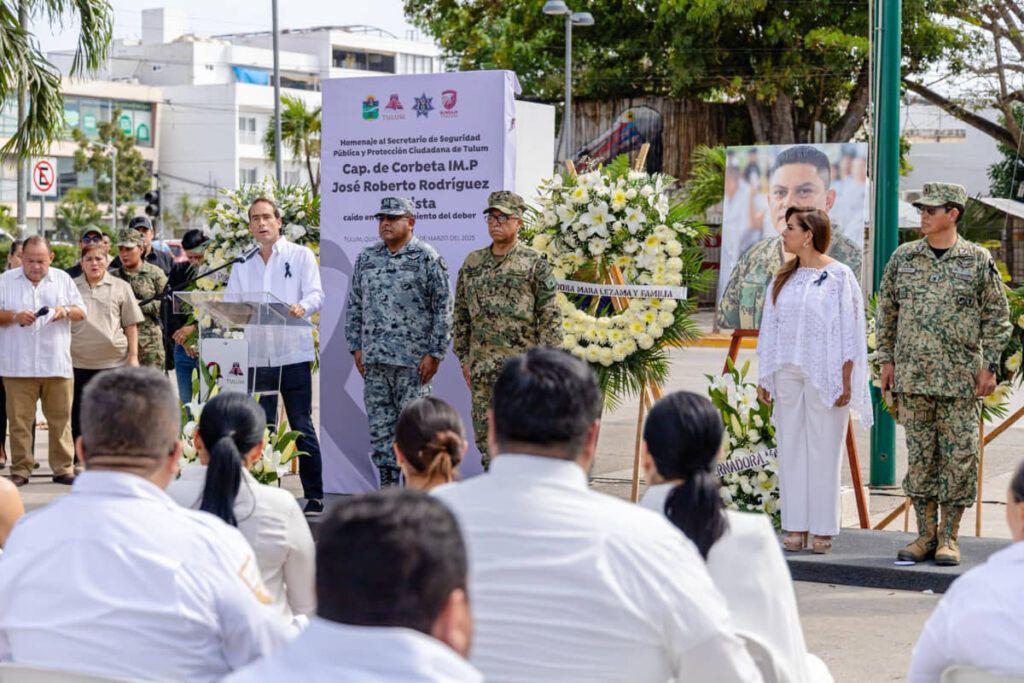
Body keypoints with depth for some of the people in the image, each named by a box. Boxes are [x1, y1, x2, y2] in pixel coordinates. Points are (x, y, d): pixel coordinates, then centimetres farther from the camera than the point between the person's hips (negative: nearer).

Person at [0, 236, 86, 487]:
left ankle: (63, 468, 9)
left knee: (60, 419, 3)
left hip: (57, 364, 1)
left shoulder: (63, 280, 11)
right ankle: (20, 470, 7)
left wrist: (66, 311, -9)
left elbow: (81, 311, 11)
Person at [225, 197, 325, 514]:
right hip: (256, 356, 3)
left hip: (294, 354, -3)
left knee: (302, 428, -2)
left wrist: (301, 307, -28)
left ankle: (314, 497, 2)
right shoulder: (241, 265, 16)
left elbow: (316, 295, -5)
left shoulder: (301, 255, 6)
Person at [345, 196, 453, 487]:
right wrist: (356, 347, 10)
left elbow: (443, 309, -5)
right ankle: (387, 488, 14)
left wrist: (434, 353, -10)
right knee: (380, 427, 7)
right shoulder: (366, 258, 13)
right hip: (373, 359, 5)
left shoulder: (428, 259, -3)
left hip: (412, 361, -5)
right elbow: (354, 305, 18)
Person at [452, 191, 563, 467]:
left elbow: (550, 317, -5)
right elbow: (461, 314, 16)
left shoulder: (535, 263, -3)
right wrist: (464, 357, 11)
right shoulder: (472, 263, 12)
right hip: (482, 366, 5)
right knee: (485, 433, 7)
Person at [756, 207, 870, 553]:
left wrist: (845, 381, -11)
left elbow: (850, 331, -6)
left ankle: (823, 529, 4)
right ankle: (795, 527, 9)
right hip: (787, 373, 5)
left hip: (824, 374, -5)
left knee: (823, 449, -2)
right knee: (791, 447, 5)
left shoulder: (838, 276, -4)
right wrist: (764, 376, 11)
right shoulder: (784, 277, 13)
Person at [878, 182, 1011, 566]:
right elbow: (887, 311, 13)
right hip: (912, 374, 2)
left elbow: (997, 317, 3)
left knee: (959, 456, -1)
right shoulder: (903, 258, 8)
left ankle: (948, 538, 7)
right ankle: (925, 535, 13)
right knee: (920, 455, 5)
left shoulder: (978, 260, 1)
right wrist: (886, 360, 8)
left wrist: (990, 365, -3)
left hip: (961, 377, -2)